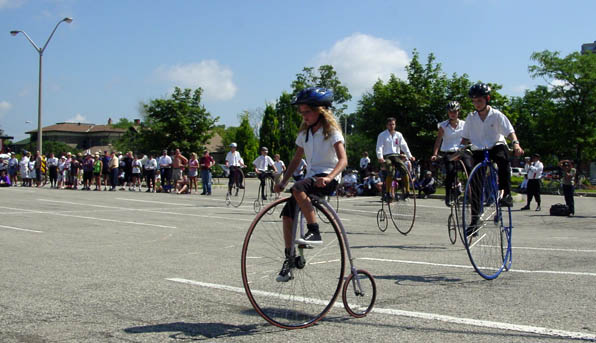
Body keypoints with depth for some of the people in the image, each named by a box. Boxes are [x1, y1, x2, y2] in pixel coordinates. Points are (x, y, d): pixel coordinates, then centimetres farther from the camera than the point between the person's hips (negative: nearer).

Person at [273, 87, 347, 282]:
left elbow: (343, 159, -18)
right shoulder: (304, 133, 14)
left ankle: (314, 233, -28)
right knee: (287, 215, -6)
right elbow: (296, 160, 19)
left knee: (298, 188, -35)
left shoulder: (332, 132, -6)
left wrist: (329, 178, -35)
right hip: (311, 177, 7)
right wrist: (283, 182, 7)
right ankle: (289, 260, 2)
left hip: (328, 179, -7)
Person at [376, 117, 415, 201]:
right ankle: (388, 193, -18)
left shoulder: (398, 135, 16)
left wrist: (410, 156, -2)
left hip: (396, 156, 3)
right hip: (386, 156, -3)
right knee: (390, 173, -28)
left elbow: (404, 146, 10)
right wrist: (380, 157, -20)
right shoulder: (382, 135, 6)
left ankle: (407, 191, -11)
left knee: (405, 171, -20)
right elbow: (379, 147, -3)